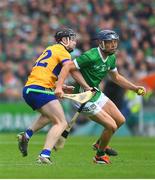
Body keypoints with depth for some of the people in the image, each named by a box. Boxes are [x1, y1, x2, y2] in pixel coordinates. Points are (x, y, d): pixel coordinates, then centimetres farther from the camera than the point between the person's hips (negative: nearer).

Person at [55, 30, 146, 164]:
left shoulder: (111, 58, 1)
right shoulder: (91, 56, -26)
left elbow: (116, 77, 17)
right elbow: (68, 67, -27)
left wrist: (135, 88, 10)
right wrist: (59, 87, -39)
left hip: (97, 93, 9)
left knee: (120, 120, 12)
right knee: (111, 126, -10)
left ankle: (100, 144, 37)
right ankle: (100, 156, 15)